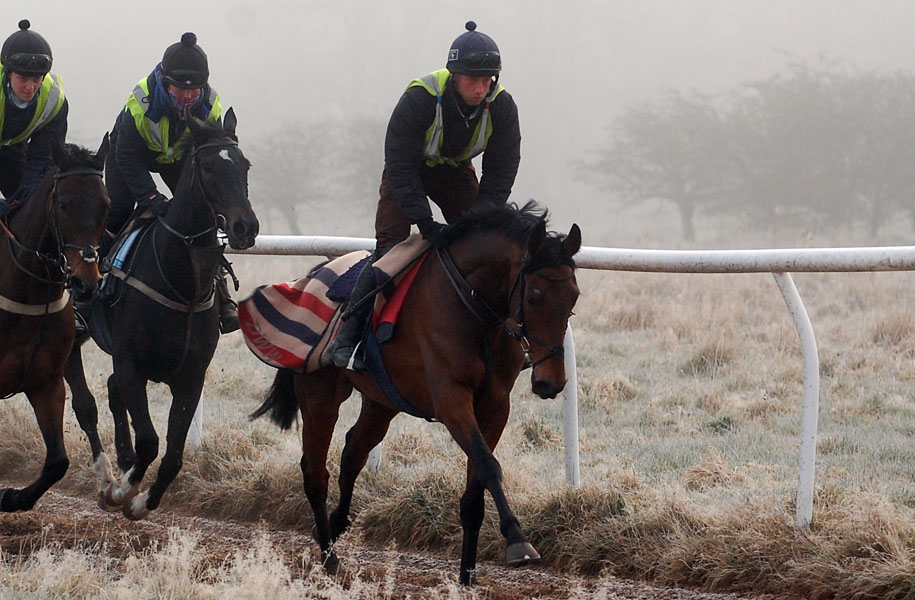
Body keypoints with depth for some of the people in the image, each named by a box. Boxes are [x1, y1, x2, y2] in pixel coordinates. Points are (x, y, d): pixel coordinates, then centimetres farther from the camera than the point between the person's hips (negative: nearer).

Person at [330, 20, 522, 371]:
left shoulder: (501, 107, -23)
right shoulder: (419, 99, -34)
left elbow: (500, 174, -16)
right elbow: (400, 167, -32)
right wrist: (426, 224, -39)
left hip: (456, 171, 4)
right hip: (409, 170, -4)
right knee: (390, 246, -18)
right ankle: (347, 336, -17)